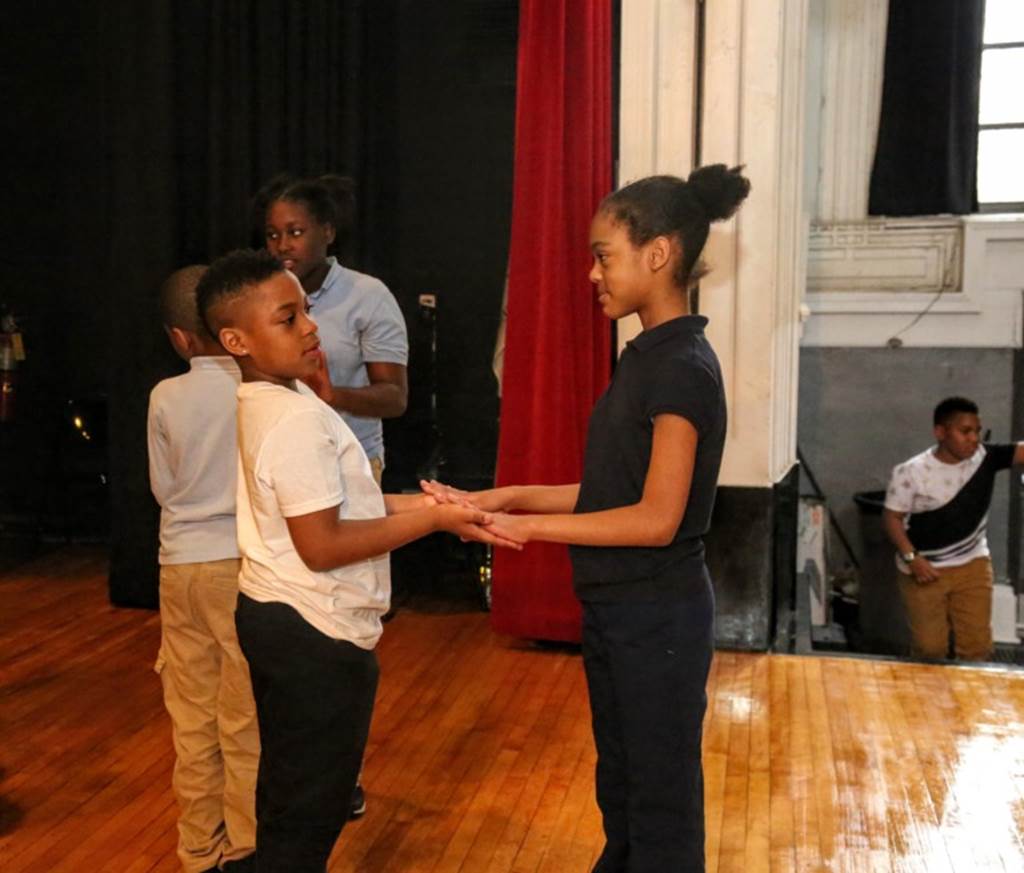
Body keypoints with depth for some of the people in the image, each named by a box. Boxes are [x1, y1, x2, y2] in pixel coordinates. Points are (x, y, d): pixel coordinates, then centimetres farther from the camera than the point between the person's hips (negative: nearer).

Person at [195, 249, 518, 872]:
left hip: (279, 618, 10)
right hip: (315, 635, -10)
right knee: (310, 806, 7)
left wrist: (414, 503, 4)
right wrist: (430, 520, -21)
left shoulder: (270, 401, 5)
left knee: (289, 792, 25)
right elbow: (321, 546, -26)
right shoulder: (297, 419, -25)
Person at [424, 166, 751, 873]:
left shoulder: (683, 367, -20)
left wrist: (529, 527, -19)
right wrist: (508, 497, 1)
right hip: (617, 608, 9)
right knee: (619, 788, 23)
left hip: (658, 616, -9)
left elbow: (656, 518, -23)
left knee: (661, 801, 8)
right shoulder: (648, 357, 8)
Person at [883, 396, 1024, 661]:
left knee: (978, 646, 8)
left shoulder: (987, 457, -7)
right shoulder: (911, 472, -16)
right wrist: (911, 558, -18)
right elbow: (892, 516, -9)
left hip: (973, 566, 3)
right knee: (929, 649, 6)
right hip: (925, 570, -3)